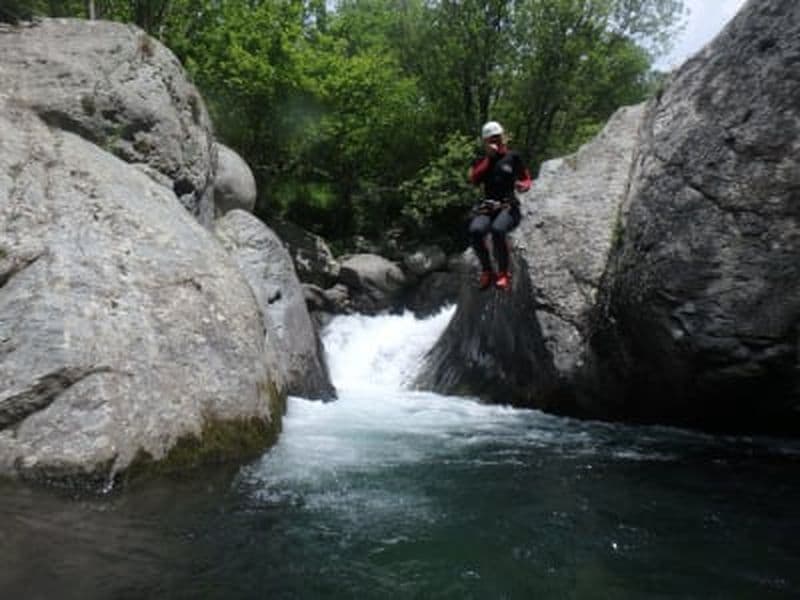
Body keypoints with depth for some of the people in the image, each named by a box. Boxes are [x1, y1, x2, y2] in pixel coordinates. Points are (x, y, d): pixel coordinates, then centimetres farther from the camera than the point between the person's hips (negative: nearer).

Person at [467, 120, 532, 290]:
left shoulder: (512, 157, 11)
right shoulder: (481, 161, 17)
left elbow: (527, 179, 13)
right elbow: (474, 180, -2)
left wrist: (523, 185, -11)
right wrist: (489, 158, -2)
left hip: (509, 206, -2)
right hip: (488, 206, 2)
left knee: (497, 230, -37)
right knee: (475, 230, -31)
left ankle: (504, 272, -20)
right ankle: (487, 270, -13)